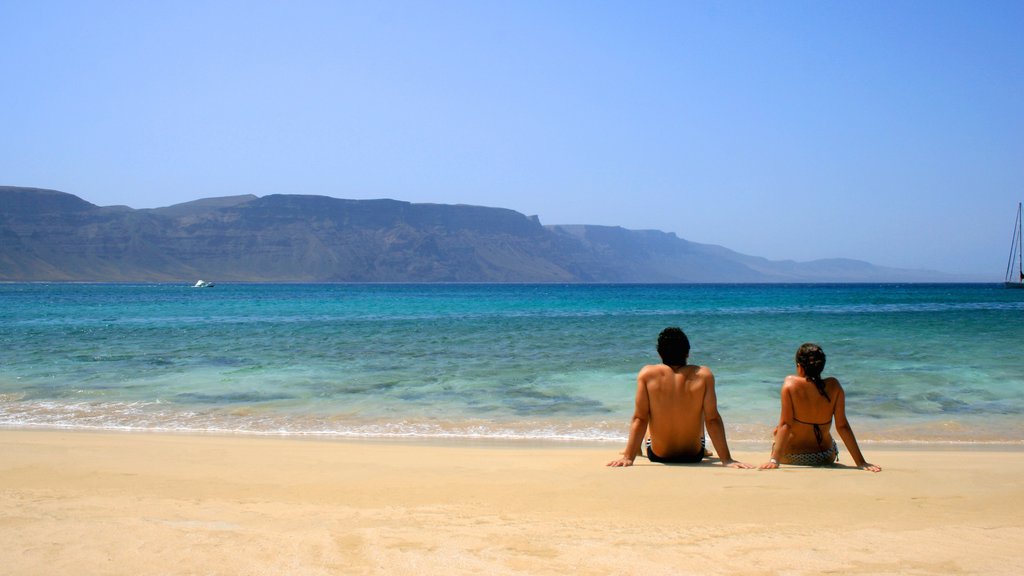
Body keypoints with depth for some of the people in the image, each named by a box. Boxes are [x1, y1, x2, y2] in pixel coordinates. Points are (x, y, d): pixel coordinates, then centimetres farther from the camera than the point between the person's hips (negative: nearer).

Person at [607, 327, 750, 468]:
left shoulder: (647, 374, -18)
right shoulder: (703, 375, -18)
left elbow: (639, 419, -17)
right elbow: (713, 420, -17)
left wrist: (628, 457, -13)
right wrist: (727, 460, -13)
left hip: (658, 456, 0)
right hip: (694, 456, 0)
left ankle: (637, 448, 50)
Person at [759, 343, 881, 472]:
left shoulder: (791, 383, -18)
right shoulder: (833, 386, -11)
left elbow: (785, 425, -22)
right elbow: (842, 426, -12)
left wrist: (774, 460, -22)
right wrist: (861, 462, -8)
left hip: (791, 457, -2)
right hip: (825, 459, 2)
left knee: (777, 431, 31)